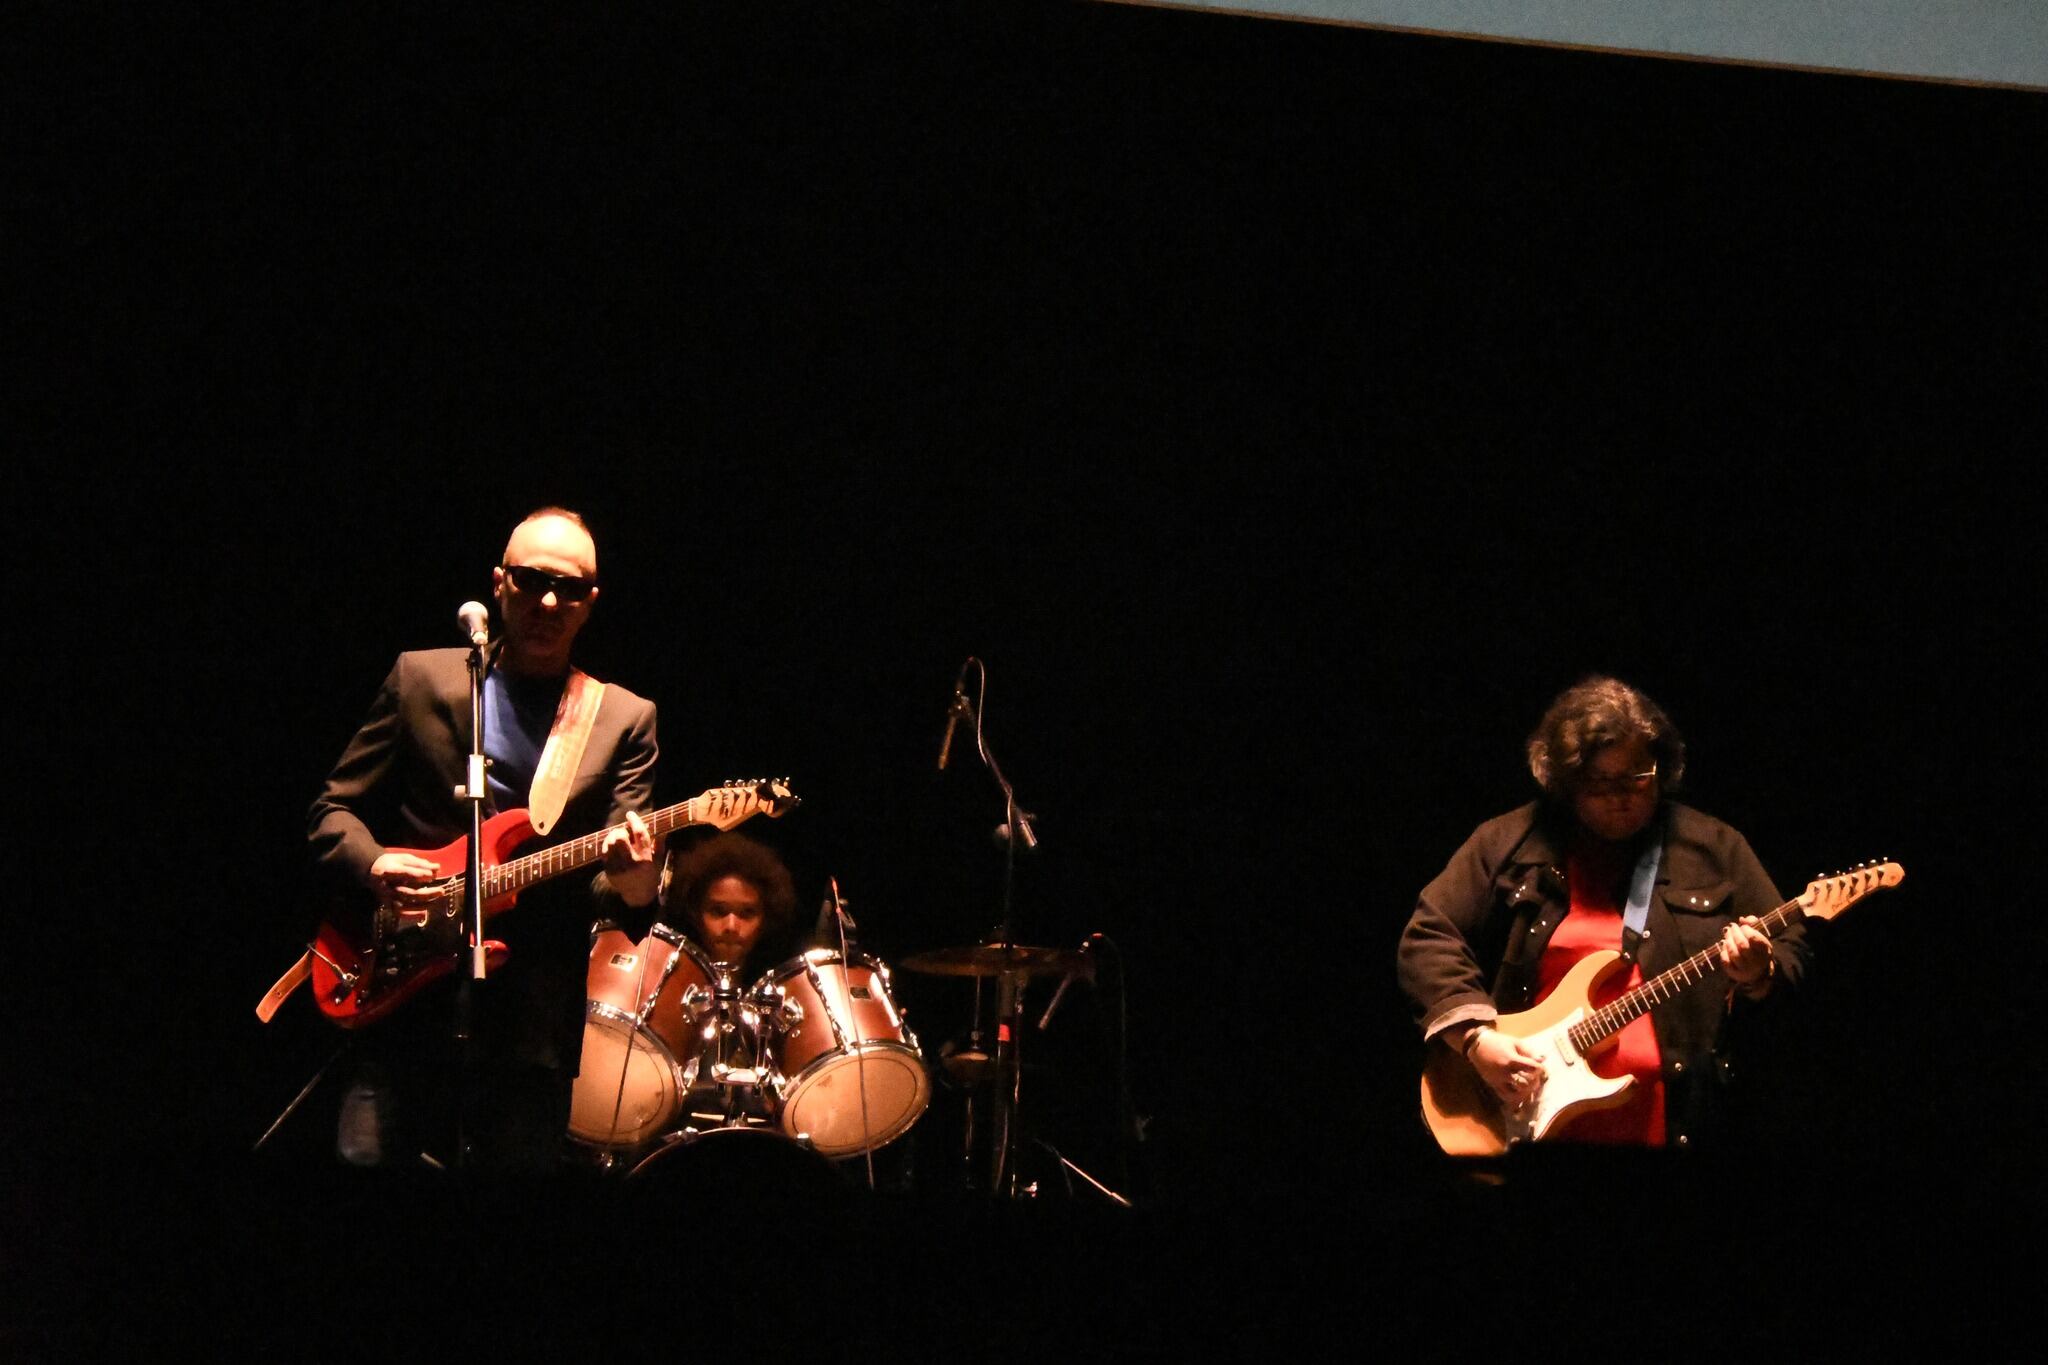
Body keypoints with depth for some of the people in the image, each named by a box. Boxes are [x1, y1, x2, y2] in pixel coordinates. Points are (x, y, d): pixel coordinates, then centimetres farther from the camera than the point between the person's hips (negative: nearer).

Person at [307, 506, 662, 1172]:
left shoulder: (625, 721, 9)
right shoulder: (421, 680, 9)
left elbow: (622, 856, 1)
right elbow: (332, 810, 10)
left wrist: (634, 881, -23)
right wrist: (373, 867, -11)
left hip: (531, 1026, 0)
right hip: (404, 1002, 0)